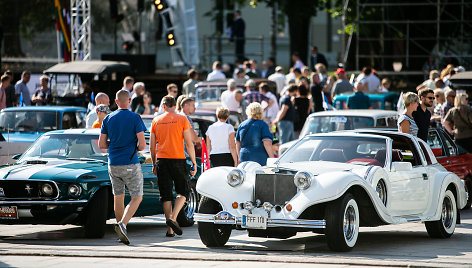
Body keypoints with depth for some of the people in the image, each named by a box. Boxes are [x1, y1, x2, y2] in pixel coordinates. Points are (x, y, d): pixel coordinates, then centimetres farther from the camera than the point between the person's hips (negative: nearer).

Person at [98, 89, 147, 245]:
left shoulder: (108, 119, 5)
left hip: (113, 165, 4)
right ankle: (122, 224, -19)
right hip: (131, 164, -4)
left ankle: (122, 234, 14)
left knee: (118, 198, 12)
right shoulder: (135, 118, -7)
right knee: (137, 198, 3)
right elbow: (142, 145, -11)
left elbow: (101, 144, 5)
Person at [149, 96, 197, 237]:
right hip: (178, 159, -3)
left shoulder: (156, 121, 7)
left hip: (162, 160, 3)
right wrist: (194, 163, 1)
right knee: (183, 191, 9)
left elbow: (152, 145, 10)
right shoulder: (182, 119, -2)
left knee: (166, 195, 6)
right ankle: (173, 218, -13)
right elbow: (189, 144, -5)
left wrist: (154, 164, 19)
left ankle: (170, 230, 4)